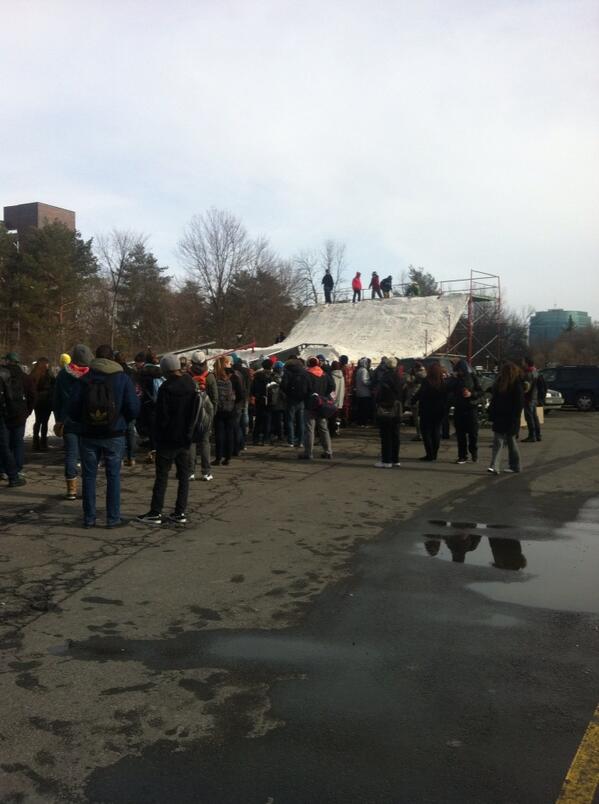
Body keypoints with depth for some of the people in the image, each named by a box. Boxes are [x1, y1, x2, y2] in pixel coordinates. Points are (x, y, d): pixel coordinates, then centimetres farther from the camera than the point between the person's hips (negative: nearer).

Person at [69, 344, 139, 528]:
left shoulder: (84, 380, -2)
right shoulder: (123, 378, -4)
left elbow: (73, 409, -4)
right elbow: (134, 408, -6)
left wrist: (83, 422, 14)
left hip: (89, 435, 1)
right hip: (115, 435, -1)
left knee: (89, 476, 9)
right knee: (113, 476, 6)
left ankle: (89, 518, 13)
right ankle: (113, 518, 7)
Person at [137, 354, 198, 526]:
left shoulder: (166, 388, -15)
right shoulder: (192, 387, 5)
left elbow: (161, 416, -13)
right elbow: (197, 414, 10)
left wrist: (157, 438, -3)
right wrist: (190, 433, 14)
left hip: (168, 440, -5)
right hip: (186, 440, 6)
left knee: (162, 476, 0)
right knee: (184, 476, 8)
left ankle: (155, 513, 2)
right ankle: (180, 513, 11)